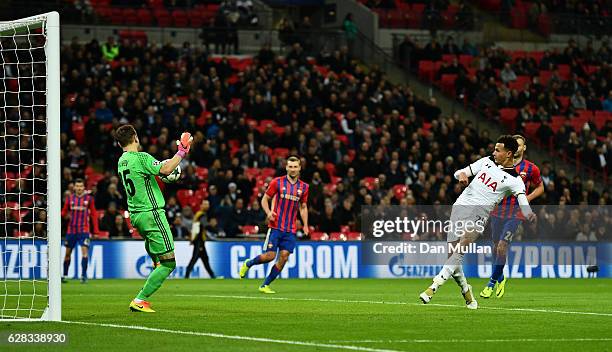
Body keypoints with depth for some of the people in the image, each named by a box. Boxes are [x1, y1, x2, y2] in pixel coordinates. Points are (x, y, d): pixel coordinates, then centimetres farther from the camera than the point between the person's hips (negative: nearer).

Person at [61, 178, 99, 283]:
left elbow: (94, 214, 2)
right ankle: (65, 275, 22)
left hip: (84, 230, -2)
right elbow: (64, 212, 12)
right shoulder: (70, 198, 5)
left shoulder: (89, 198, 0)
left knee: (84, 250, -16)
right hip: (71, 230, 2)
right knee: (68, 252, 8)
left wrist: (96, 230, -3)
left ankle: (84, 275, -15)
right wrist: (65, 215, -13)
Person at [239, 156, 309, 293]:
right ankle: (248, 264, 22)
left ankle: (265, 285, 7)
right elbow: (264, 199, 4)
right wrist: (268, 212, -15)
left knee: (284, 257, -5)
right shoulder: (277, 182, -2)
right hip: (276, 226, -3)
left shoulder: (304, 187, 9)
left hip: (290, 230, 4)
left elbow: (303, 207, 18)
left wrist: (305, 225, 7)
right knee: (270, 255, -8)